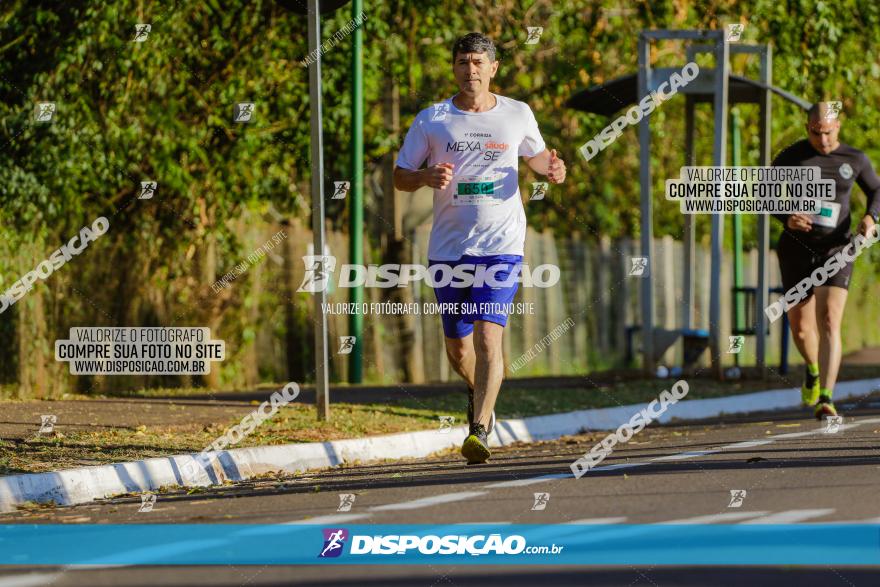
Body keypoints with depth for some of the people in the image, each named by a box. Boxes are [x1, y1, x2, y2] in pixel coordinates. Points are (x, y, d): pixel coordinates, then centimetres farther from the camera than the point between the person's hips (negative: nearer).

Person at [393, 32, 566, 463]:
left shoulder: (518, 115, 5)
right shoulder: (431, 120, 2)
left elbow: (535, 155, 23)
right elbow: (400, 177, 5)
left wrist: (550, 168, 0)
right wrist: (427, 177, -17)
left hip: (501, 245, -2)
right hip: (448, 246, 2)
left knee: (487, 336, -18)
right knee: (457, 347, 10)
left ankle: (479, 431, -20)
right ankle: (479, 395, 43)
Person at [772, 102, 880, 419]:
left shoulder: (855, 159, 1)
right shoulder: (790, 157, -3)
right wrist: (786, 218, -16)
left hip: (836, 250, -1)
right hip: (797, 247, 1)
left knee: (829, 323, -17)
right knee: (801, 328, 8)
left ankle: (825, 400, -21)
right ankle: (813, 369, 43)